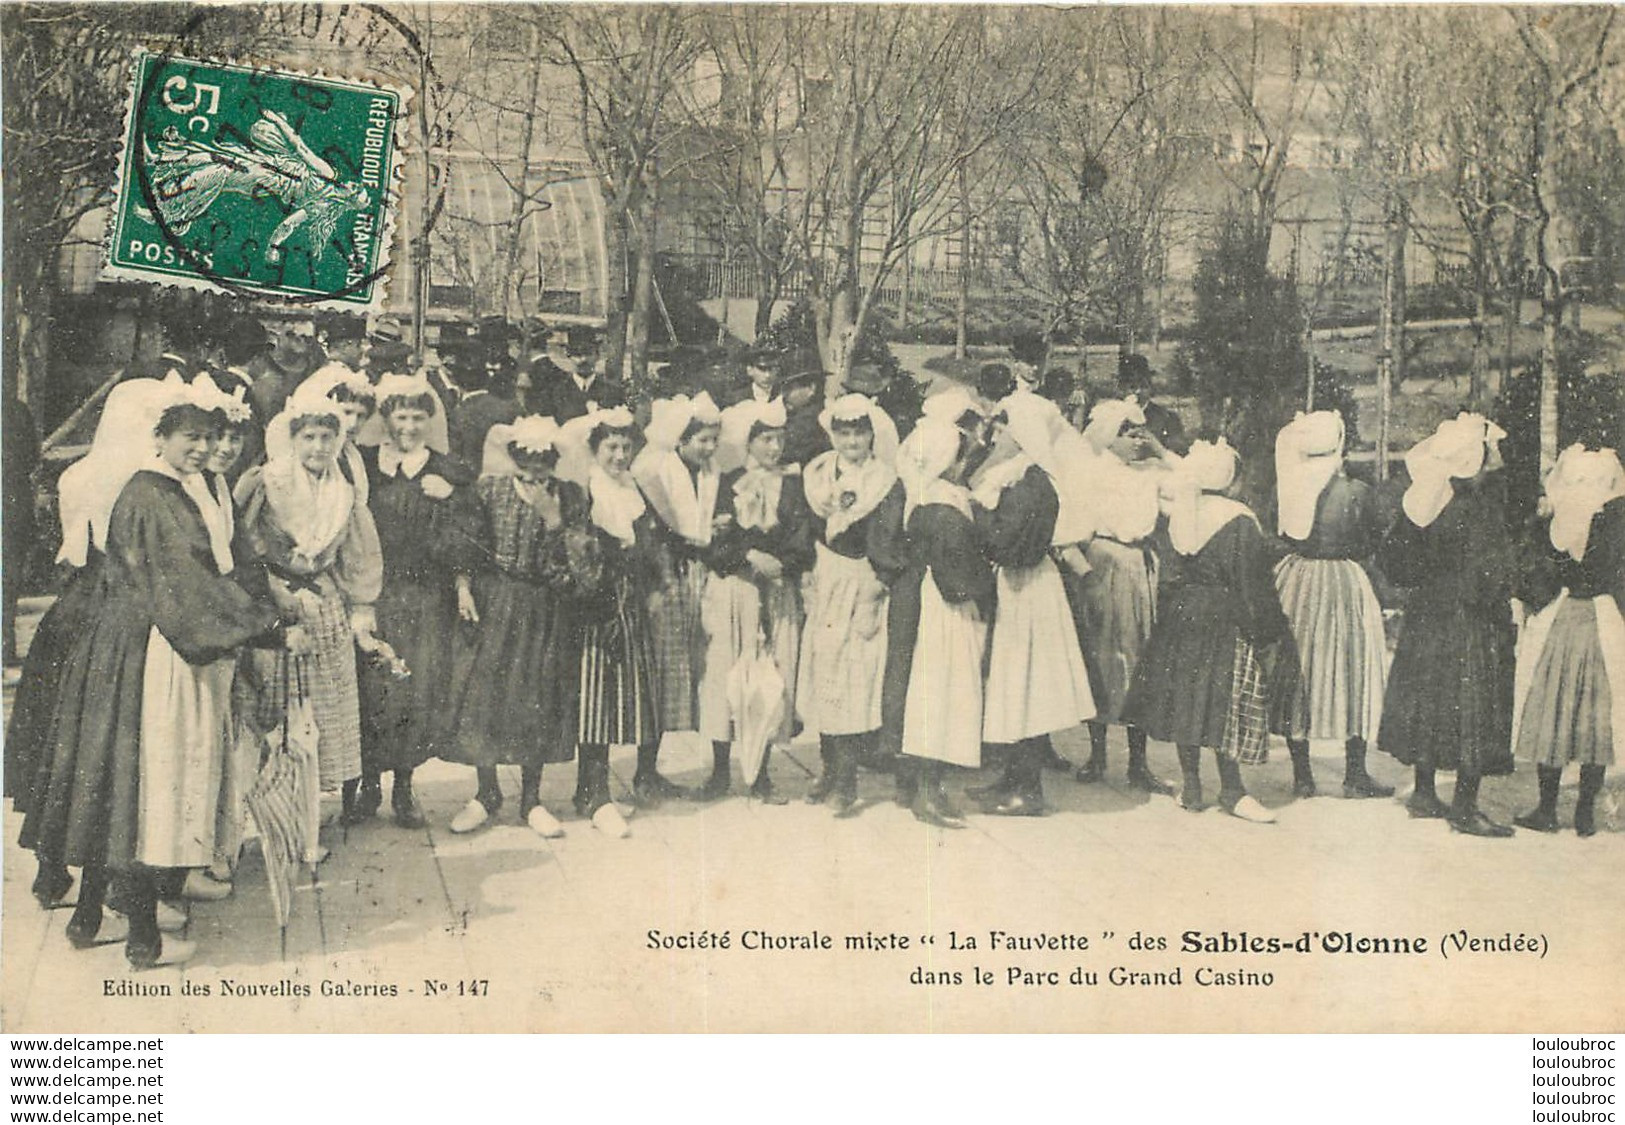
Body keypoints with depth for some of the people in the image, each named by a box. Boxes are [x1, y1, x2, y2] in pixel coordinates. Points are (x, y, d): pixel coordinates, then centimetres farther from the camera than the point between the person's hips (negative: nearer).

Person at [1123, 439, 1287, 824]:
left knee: (1185, 698, 9)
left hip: (1181, 615, 5)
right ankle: (1231, 791, 4)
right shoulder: (1239, 520, -13)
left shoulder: (1178, 512, 1)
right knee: (1227, 701, 1)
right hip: (1224, 619, -5)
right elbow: (1253, 583, -11)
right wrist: (1269, 633, -5)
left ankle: (1192, 788, 13)